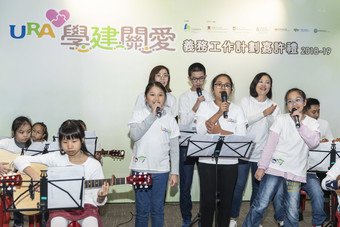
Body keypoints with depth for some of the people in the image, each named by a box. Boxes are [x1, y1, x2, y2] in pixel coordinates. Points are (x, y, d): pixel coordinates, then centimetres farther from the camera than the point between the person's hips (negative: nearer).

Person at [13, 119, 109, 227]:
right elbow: (20, 160, -3)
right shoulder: (56, 158, -2)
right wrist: (35, 175, -19)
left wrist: (101, 196, -22)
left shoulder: (94, 165, -3)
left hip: (85, 205, 0)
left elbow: (98, 201, 2)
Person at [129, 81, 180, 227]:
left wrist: (174, 172, 0)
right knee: (142, 209, 7)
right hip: (140, 169, -1)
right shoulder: (138, 114, -2)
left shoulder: (170, 119, 2)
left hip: (161, 170, 1)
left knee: (157, 209, 11)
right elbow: (134, 135, -20)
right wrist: (153, 115, -18)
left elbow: (174, 149, 4)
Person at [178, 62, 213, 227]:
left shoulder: (209, 97, 5)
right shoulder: (184, 97, -1)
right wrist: (197, 105, -18)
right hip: (187, 145, -1)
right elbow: (184, 123, -10)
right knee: (185, 185, 4)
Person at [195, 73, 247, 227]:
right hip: (207, 160, -1)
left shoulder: (237, 109, 7)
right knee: (207, 200, 2)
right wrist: (219, 113, -15)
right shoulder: (205, 106, 5)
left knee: (226, 199, 8)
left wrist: (220, 131, -14)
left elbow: (242, 137, -5)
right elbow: (200, 130, -10)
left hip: (229, 162, 1)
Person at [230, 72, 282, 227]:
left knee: (258, 187, 10)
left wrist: (270, 115, -20)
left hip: (262, 153, 2)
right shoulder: (246, 101, 1)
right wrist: (264, 113, -18)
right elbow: (244, 121, -13)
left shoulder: (273, 106, 7)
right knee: (238, 185, 2)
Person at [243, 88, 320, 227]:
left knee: (292, 213, 1)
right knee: (260, 205, -6)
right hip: (275, 167, -1)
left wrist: (300, 123, -13)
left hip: (296, 172, 2)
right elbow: (270, 144, -2)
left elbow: (314, 143, -9)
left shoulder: (312, 123, 8)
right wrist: (262, 166, -8)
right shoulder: (281, 119, 3)